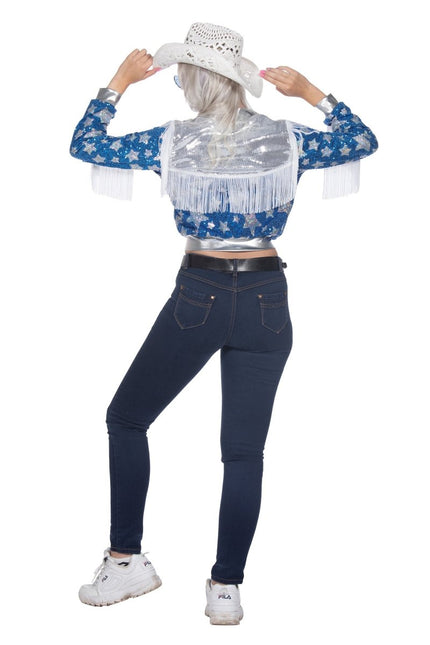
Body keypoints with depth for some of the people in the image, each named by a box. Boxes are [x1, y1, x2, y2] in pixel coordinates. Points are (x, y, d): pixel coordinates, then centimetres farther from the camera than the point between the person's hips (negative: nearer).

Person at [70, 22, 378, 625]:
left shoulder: (173, 141, -6)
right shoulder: (286, 139, -1)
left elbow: (86, 144, 4)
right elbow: (363, 140, 14)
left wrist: (120, 82, 11)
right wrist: (310, 91, 15)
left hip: (198, 298, -2)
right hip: (266, 301, 2)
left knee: (126, 419, 16)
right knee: (244, 450, 7)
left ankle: (127, 560, 15)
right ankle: (226, 588, 9)